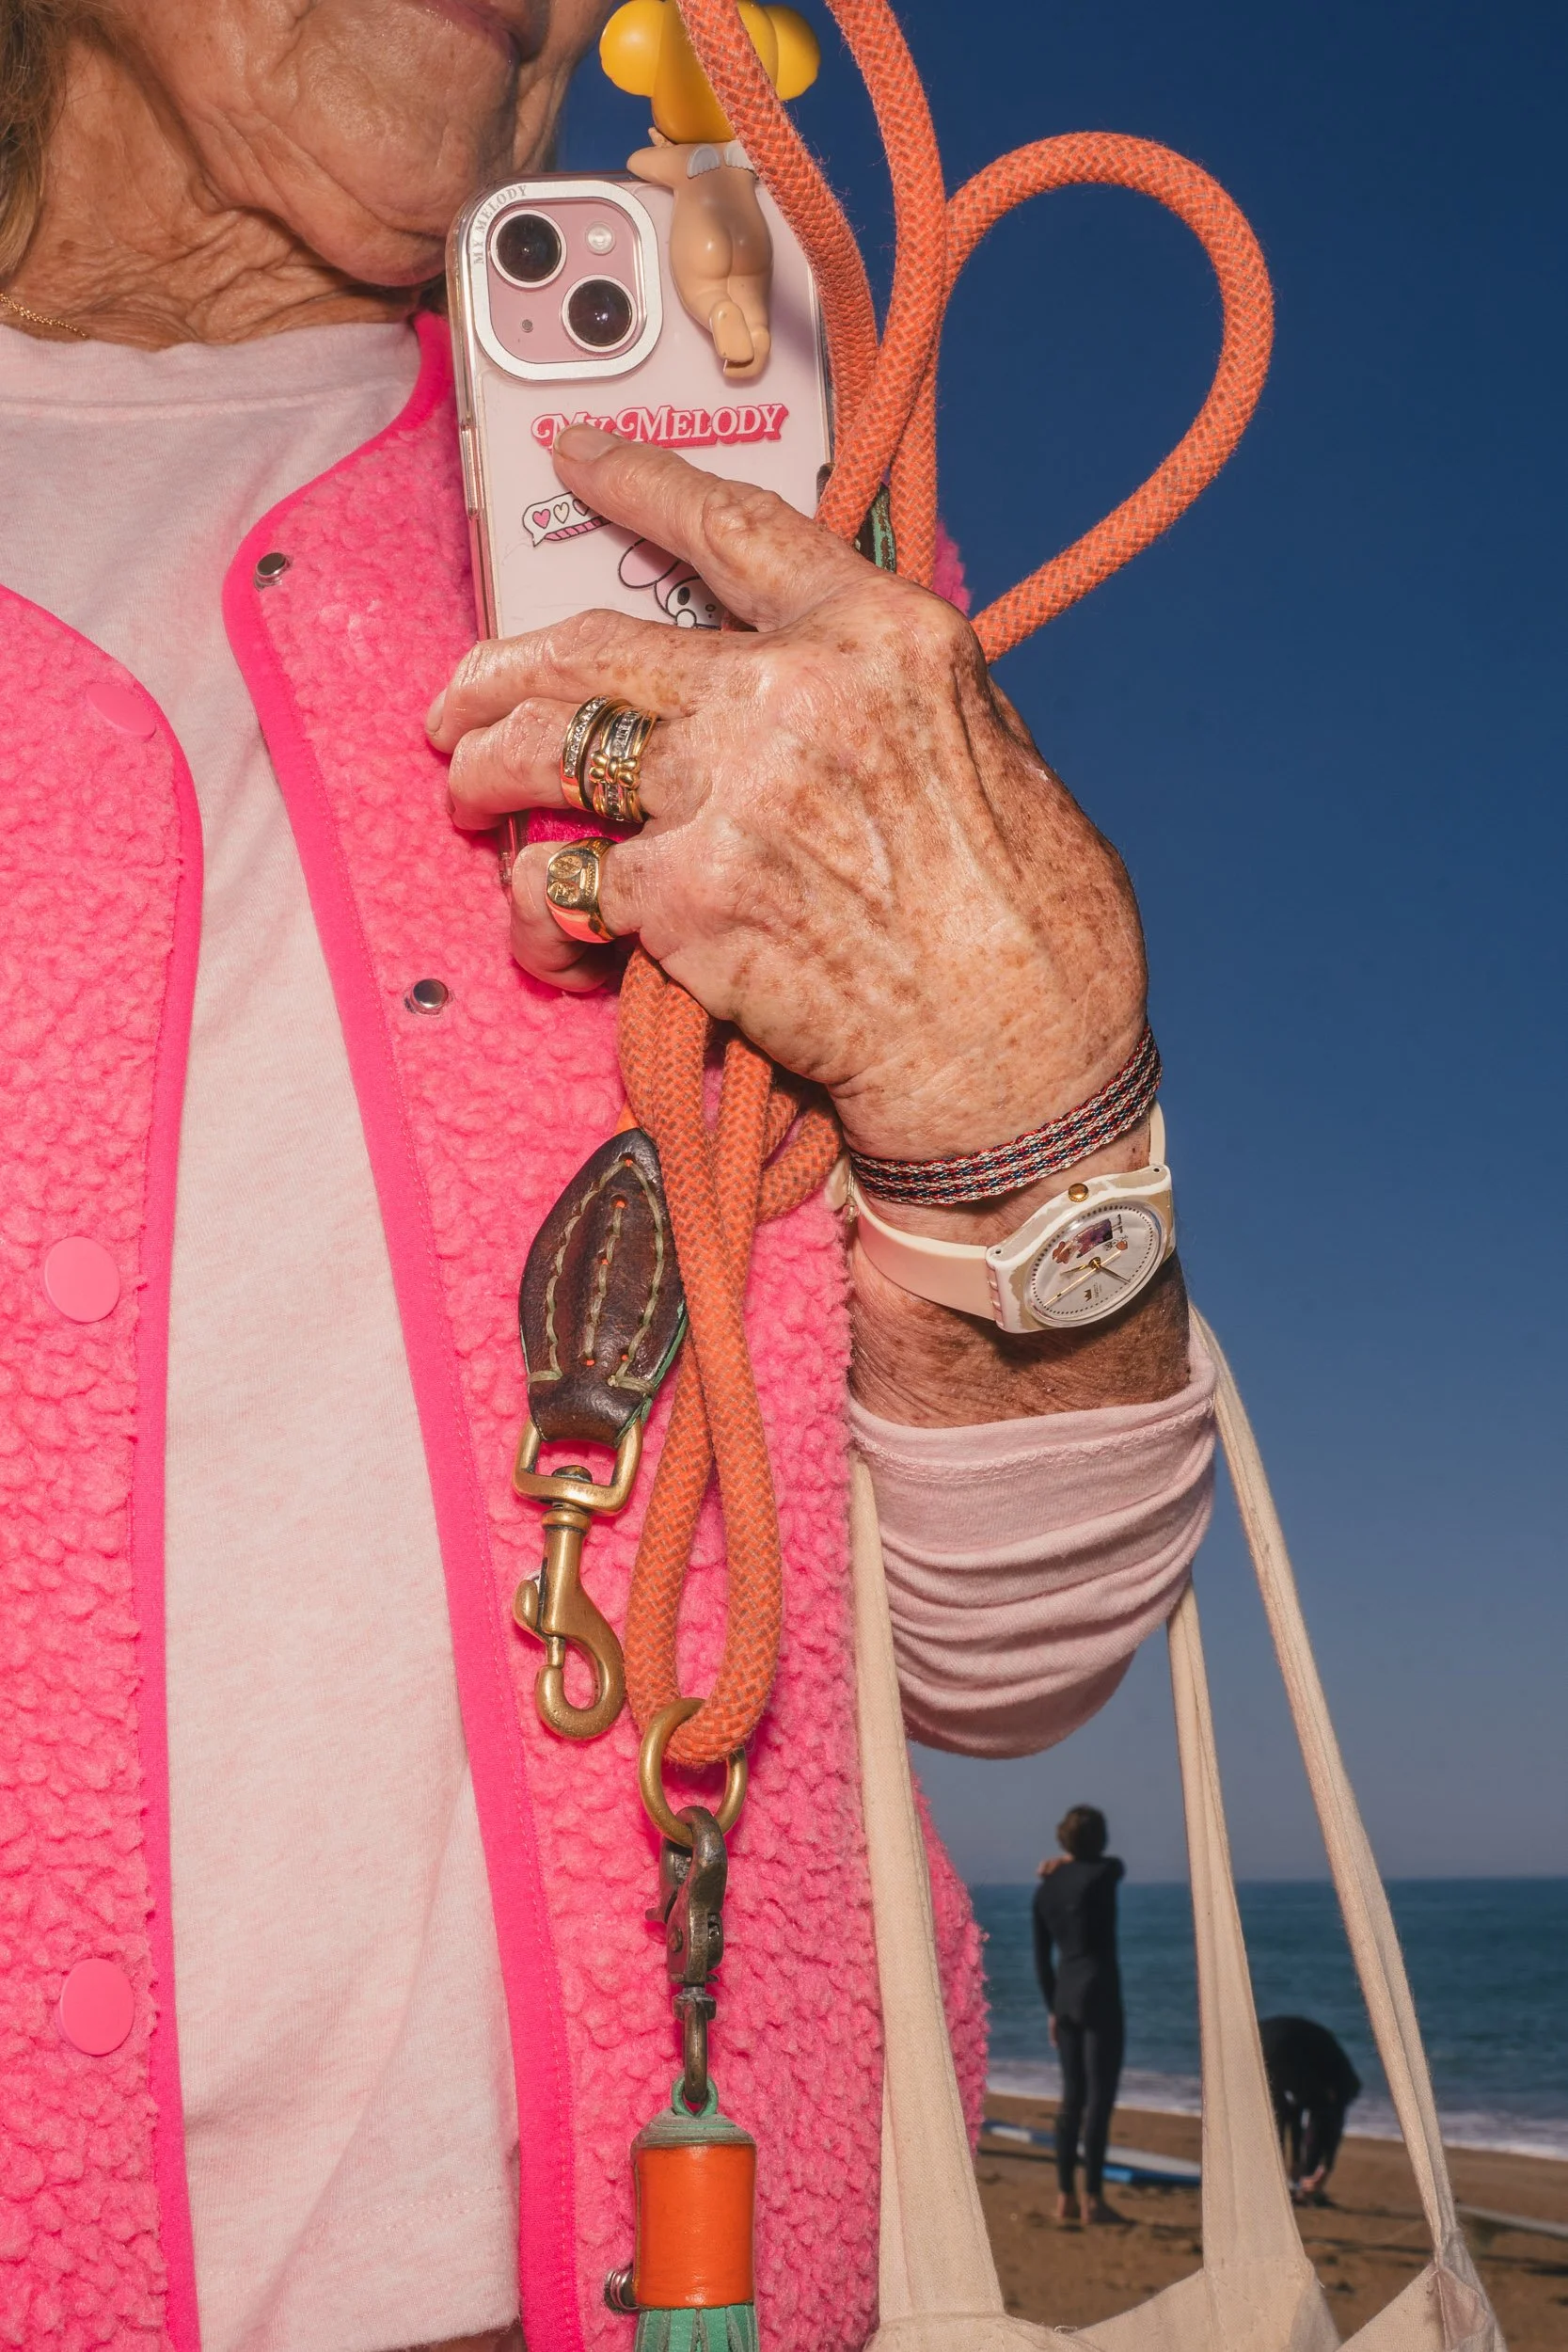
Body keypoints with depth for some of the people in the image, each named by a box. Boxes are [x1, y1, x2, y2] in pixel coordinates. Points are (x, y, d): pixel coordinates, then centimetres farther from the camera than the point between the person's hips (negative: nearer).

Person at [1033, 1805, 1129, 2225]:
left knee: (1073, 2097, 12)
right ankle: (1093, 2200, -1)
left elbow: (1042, 1958, 12)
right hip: (1099, 1995, -6)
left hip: (1066, 1996, 6)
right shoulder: (1104, 1873, -9)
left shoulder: (1044, 1890, 8)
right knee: (1099, 2099, -2)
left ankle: (1066, 2198, 14)